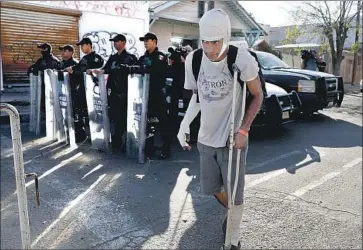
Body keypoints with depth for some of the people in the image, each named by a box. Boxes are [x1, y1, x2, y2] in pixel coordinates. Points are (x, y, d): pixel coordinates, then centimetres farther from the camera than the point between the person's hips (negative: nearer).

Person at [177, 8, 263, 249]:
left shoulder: (240, 58, -19)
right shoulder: (193, 59, -7)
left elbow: (258, 96, -7)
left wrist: (243, 130, -15)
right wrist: (184, 124, 1)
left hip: (232, 139, -4)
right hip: (206, 138, 5)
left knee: (235, 194, 7)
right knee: (212, 188, 19)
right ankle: (233, 212, 50)